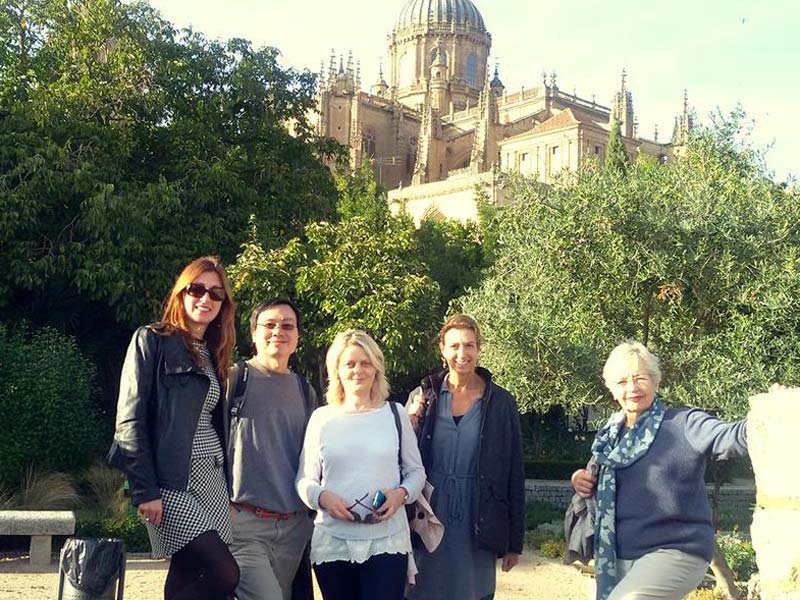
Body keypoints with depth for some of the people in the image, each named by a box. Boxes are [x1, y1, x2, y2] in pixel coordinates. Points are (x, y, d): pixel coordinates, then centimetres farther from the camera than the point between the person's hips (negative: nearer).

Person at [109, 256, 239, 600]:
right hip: (171, 482, -6)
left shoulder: (214, 355, 18)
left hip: (212, 479, 7)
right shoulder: (152, 341, -2)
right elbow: (130, 419, -8)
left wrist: (229, 491, 11)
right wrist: (145, 490, -16)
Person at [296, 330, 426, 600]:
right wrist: (322, 497, -12)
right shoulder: (321, 417, 7)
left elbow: (416, 471, 12)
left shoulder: (395, 414, 6)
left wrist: (401, 494, -9)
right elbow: (304, 479, 9)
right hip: (332, 544, 1)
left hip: (388, 541, -1)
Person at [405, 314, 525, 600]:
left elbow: (514, 476, 3)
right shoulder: (423, 396, 3)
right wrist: (410, 425, -11)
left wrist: (515, 541, 2)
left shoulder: (502, 403, 0)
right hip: (427, 527, 1)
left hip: (477, 530, -1)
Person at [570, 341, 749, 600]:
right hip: (620, 557, 7)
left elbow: (728, 438, -27)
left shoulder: (684, 424, -8)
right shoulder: (610, 435, 10)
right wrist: (584, 482, 0)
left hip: (676, 552, -7)